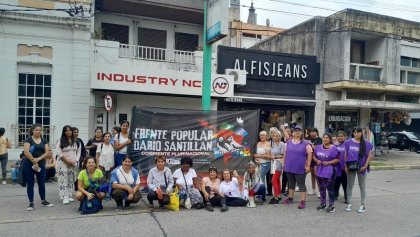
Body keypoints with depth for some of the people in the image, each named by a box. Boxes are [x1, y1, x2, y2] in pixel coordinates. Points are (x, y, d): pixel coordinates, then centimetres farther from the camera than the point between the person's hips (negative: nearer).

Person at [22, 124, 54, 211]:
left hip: (41, 164, 4)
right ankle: (31, 203, 10)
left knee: (42, 183, 8)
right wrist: (34, 162, -15)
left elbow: (47, 152, 0)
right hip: (29, 164, -3)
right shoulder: (28, 139, -4)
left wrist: (38, 159, -15)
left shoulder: (44, 140, 8)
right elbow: (26, 152, -15)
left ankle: (43, 201, 22)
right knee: (30, 184, 3)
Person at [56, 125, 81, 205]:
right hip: (63, 163, -3)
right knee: (64, 180, -7)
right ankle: (65, 197, -7)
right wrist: (67, 161, -14)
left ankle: (70, 196, 12)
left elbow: (79, 151, 8)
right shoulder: (60, 141, -3)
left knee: (71, 180, 7)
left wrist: (75, 161, -5)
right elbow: (59, 153, -9)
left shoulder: (76, 141, 7)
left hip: (73, 164, 3)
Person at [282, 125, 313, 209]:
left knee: (301, 184, 1)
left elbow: (310, 154, -7)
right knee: (291, 183, 18)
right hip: (289, 168, 4)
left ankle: (302, 201, 6)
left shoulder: (305, 143, -5)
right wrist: (284, 164, 10)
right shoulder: (288, 143, 7)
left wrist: (308, 166, -11)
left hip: (300, 168, -4)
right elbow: (285, 154, 12)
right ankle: (290, 198, 30)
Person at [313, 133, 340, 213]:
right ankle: (323, 203, 28)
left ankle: (331, 205, 11)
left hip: (329, 171, -5)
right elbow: (314, 156, 15)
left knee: (330, 188, -1)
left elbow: (338, 159, -10)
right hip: (320, 170, 6)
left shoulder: (333, 149, -10)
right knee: (321, 187, 15)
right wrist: (316, 160, -5)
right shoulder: (318, 147, 6)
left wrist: (328, 162, -18)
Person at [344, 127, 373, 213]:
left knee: (362, 186, 9)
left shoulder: (366, 144, -3)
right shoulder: (349, 143, 0)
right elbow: (345, 155, 3)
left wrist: (365, 166, -10)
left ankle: (362, 205, 17)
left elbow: (369, 156, 0)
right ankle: (349, 204, 18)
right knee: (350, 185, 8)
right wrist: (346, 166, -2)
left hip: (361, 167, -1)